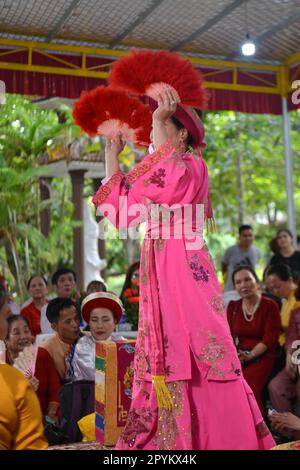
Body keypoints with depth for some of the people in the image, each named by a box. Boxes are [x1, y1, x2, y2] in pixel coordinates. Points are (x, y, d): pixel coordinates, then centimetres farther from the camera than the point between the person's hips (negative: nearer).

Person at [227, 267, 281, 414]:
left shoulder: (270, 305, 0)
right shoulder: (233, 306, 13)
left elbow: (270, 338, -7)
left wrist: (250, 355, -19)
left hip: (262, 357, -4)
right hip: (238, 358, 4)